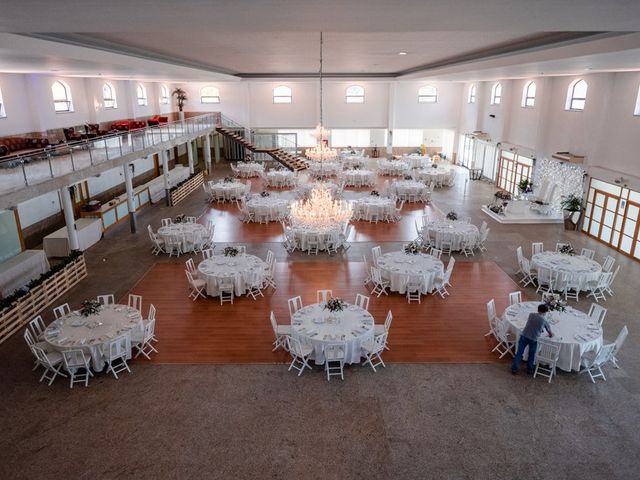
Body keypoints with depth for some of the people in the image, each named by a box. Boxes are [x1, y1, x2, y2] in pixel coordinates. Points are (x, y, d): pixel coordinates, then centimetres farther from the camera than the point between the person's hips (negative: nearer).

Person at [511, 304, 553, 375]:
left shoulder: (531, 315, 7)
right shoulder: (545, 321, -1)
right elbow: (551, 334, 10)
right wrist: (550, 335, 33)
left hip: (524, 336, 2)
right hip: (533, 339, -2)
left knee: (519, 353, 13)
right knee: (531, 355, 20)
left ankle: (514, 369, 19)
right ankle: (529, 369, 34)